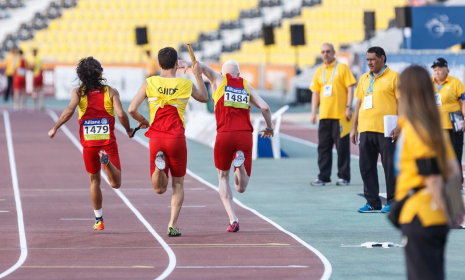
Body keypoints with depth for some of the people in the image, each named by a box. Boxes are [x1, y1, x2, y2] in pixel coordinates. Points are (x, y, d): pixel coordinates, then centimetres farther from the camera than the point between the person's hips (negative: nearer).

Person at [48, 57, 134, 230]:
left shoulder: (78, 92, 2)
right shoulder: (111, 92, 0)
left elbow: (69, 110, -15)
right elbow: (121, 114, -10)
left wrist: (55, 129, -4)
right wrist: (128, 131, 8)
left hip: (88, 144, 2)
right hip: (108, 142, -2)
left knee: (94, 180, 20)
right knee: (116, 183, -4)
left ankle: (98, 220, 21)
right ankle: (106, 160, -34)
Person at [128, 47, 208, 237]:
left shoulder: (149, 83, 0)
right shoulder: (186, 85, 1)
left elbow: (132, 109, -6)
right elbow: (204, 98, 22)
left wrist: (142, 120, 15)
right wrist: (198, 75, 34)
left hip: (156, 138, 1)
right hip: (177, 138, 0)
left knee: (160, 189, 9)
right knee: (178, 184, 14)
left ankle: (159, 164, -23)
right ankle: (173, 226, 3)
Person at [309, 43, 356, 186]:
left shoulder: (342, 68, 0)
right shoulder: (319, 71, 13)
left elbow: (350, 88, -3)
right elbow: (315, 92, 15)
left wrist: (348, 107, -12)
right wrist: (313, 113, 8)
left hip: (340, 115, -5)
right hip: (324, 115, 5)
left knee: (342, 146, -2)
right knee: (323, 146, 3)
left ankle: (344, 177, 4)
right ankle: (324, 177, 7)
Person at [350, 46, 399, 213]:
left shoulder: (393, 77, -1)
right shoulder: (364, 79, 17)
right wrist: (354, 128, 16)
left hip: (385, 130, -6)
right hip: (365, 130, 6)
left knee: (390, 166, -2)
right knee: (366, 167, 5)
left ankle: (393, 202, 5)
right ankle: (372, 202, 11)